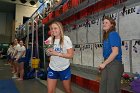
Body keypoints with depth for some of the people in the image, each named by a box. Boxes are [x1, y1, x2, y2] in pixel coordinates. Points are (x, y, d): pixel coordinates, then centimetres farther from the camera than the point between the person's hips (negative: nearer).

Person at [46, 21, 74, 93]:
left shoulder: (66, 39, -13)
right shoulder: (50, 39, -1)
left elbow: (70, 55, -19)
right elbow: (48, 53, 9)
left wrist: (57, 53, -28)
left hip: (64, 69, -3)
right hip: (52, 68, 3)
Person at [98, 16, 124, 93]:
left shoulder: (113, 34, -13)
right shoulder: (106, 36, 13)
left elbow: (115, 52, -21)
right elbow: (107, 52, 12)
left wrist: (104, 64, -15)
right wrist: (104, 64, 4)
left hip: (114, 65, -9)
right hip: (108, 64, 9)